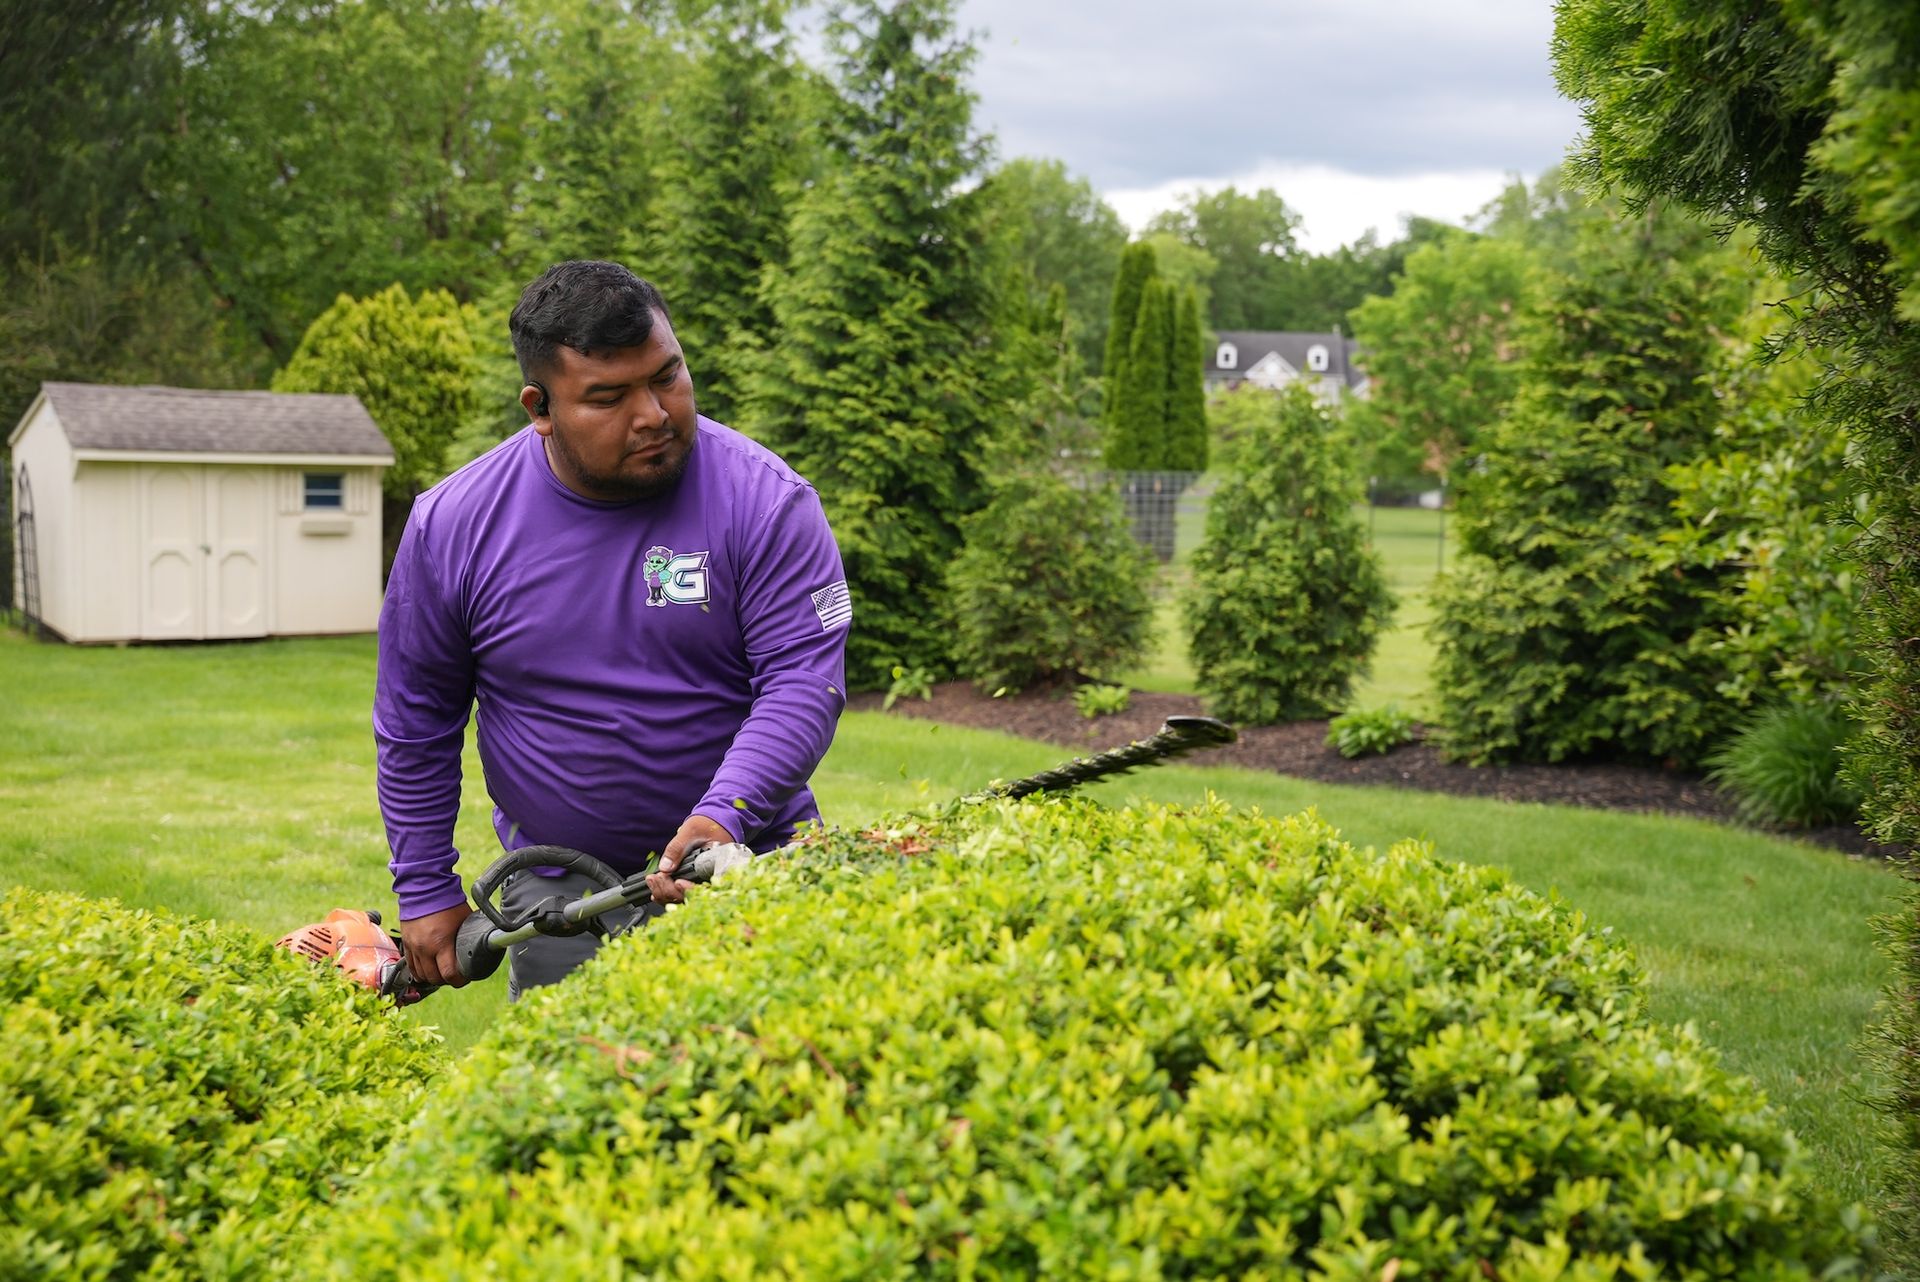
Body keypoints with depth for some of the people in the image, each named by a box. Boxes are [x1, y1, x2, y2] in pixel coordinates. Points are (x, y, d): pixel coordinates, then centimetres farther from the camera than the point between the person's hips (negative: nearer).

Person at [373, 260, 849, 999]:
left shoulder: (764, 501, -12)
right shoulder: (452, 524, -5)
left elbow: (803, 682, -16)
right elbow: (415, 721, 5)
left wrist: (726, 814, -31)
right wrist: (425, 893, 6)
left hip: (745, 867, -1)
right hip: (559, 891, 1)